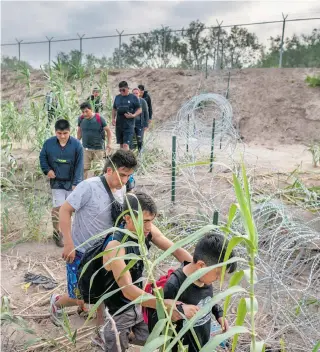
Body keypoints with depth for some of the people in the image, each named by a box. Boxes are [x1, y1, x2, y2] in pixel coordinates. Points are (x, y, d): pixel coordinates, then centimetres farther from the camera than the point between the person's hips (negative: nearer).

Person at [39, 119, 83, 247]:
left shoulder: (76, 144, -13)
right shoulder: (48, 143, -8)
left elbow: (79, 165, -13)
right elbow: (42, 157, 8)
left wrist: (76, 183, -18)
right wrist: (47, 170, -8)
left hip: (72, 182, 0)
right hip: (57, 182, 0)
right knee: (58, 208, -4)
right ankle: (57, 233, 13)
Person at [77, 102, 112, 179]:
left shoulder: (99, 119, -12)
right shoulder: (81, 119, -3)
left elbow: (108, 130, -4)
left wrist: (109, 143, -11)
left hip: (98, 148, -2)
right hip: (86, 148, 2)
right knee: (84, 168, 3)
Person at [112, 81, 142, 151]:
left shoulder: (133, 97, -1)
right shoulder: (117, 97, 11)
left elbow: (140, 110, 0)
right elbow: (114, 109, 21)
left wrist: (133, 115, -18)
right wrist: (113, 118, 5)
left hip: (129, 125, -5)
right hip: (118, 125, 5)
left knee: (126, 145, -13)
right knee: (121, 144, 12)